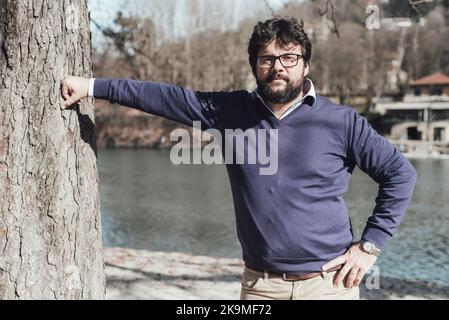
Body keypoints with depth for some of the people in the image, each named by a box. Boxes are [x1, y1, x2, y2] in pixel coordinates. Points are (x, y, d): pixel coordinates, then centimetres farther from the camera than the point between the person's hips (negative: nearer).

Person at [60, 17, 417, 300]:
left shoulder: (341, 121, -5)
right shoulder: (233, 112, 2)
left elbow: (401, 173, 1)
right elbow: (166, 96, 3)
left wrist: (370, 245, -3)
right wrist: (92, 85, 0)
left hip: (328, 281, -2)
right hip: (261, 283, 2)